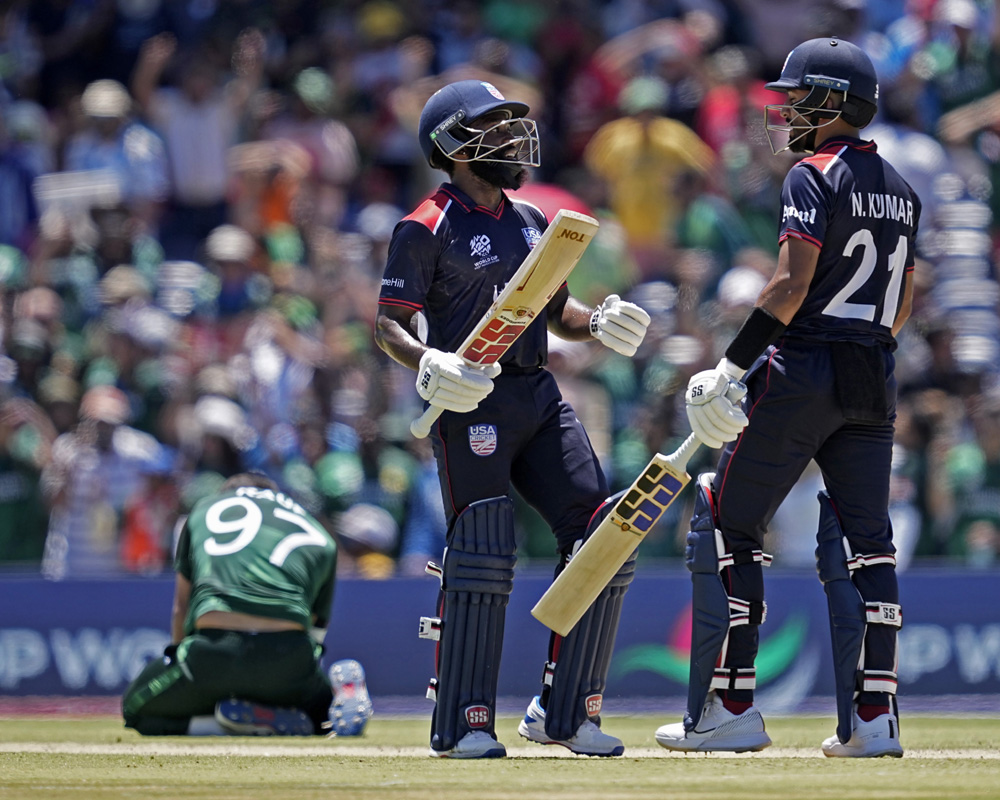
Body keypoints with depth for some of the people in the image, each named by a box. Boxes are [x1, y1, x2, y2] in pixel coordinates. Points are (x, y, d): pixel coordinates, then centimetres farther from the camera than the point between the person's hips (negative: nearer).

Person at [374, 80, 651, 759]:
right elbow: (390, 323, -8)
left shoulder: (532, 223, 17)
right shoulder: (428, 229, -5)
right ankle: (464, 725, -5)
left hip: (538, 396, 7)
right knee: (482, 556, -13)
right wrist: (428, 364, -27)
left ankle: (567, 713, 6)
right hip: (469, 403, -7)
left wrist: (600, 324, 3)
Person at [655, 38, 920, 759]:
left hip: (801, 374, -7)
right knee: (864, 542, 7)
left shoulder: (814, 178, -9)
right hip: (875, 386, 7)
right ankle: (874, 718, 0)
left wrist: (731, 367, -17)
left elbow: (793, 285, -18)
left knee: (729, 524, 1)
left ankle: (729, 708, -1)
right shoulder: (900, 190, 15)